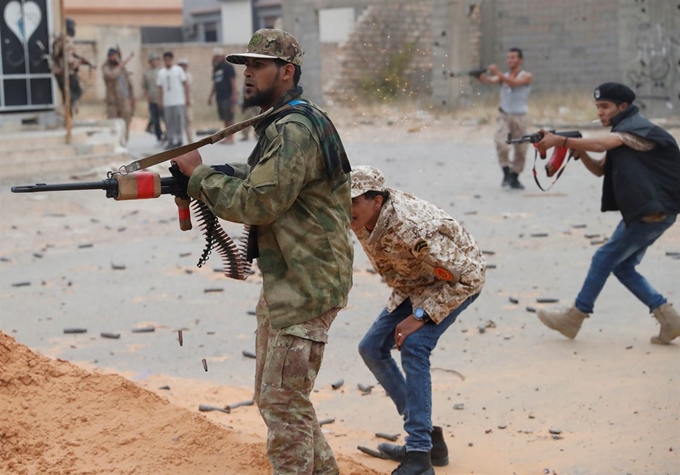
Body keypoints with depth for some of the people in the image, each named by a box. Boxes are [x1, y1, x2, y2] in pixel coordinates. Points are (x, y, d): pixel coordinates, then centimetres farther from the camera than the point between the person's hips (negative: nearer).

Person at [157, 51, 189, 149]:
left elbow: (185, 84, 2)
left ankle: (179, 140, 3)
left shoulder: (178, 70, 2)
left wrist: (187, 98, -3)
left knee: (179, 121, -4)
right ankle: (171, 141, 7)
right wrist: (160, 100, 5)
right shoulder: (161, 72, 10)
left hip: (179, 101, -3)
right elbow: (160, 87, 12)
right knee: (169, 122, 2)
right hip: (167, 102, 3)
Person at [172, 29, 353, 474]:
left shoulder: (295, 129, -19)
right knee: (273, 397, 19)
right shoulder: (279, 124, 16)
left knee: (285, 404, -3)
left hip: (306, 288, -11)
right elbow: (253, 178, 11)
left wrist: (199, 174, -12)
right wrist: (195, 176, -4)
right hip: (283, 283, 11)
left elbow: (256, 202, -23)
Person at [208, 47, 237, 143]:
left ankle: (231, 138, -6)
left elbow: (233, 81, -7)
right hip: (219, 97, 7)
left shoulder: (228, 67, -3)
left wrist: (234, 95, -14)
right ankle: (227, 137, 11)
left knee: (229, 118, -7)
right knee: (224, 118, 8)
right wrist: (210, 96, 19)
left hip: (228, 96, -7)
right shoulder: (215, 69, 18)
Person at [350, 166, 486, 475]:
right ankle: (427, 436, 11)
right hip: (414, 284, 8)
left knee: (413, 346, -27)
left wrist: (420, 316, -29)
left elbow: (466, 278, -33)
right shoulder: (360, 218, -19)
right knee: (372, 348, 4)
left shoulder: (413, 228, -38)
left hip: (458, 280, -8)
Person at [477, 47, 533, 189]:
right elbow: (489, 80, -12)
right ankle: (506, 173, -6)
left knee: (520, 150, 5)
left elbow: (514, 83, -22)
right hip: (504, 116, 1)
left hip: (520, 118, -1)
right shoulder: (503, 76, 7)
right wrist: (479, 75, -35)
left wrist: (497, 73, -34)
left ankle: (515, 178, 21)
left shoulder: (526, 76, -2)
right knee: (501, 144, -20)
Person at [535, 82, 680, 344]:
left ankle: (574, 318, 7)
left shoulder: (637, 127, -13)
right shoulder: (622, 131, 19)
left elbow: (601, 144, -30)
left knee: (604, 259, -3)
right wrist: (579, 151, -4)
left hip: (651, 212, -10)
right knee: (623, 266, 11)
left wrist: (560, 140, -32)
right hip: (646, 211, 10)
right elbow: (600, 169, 15)